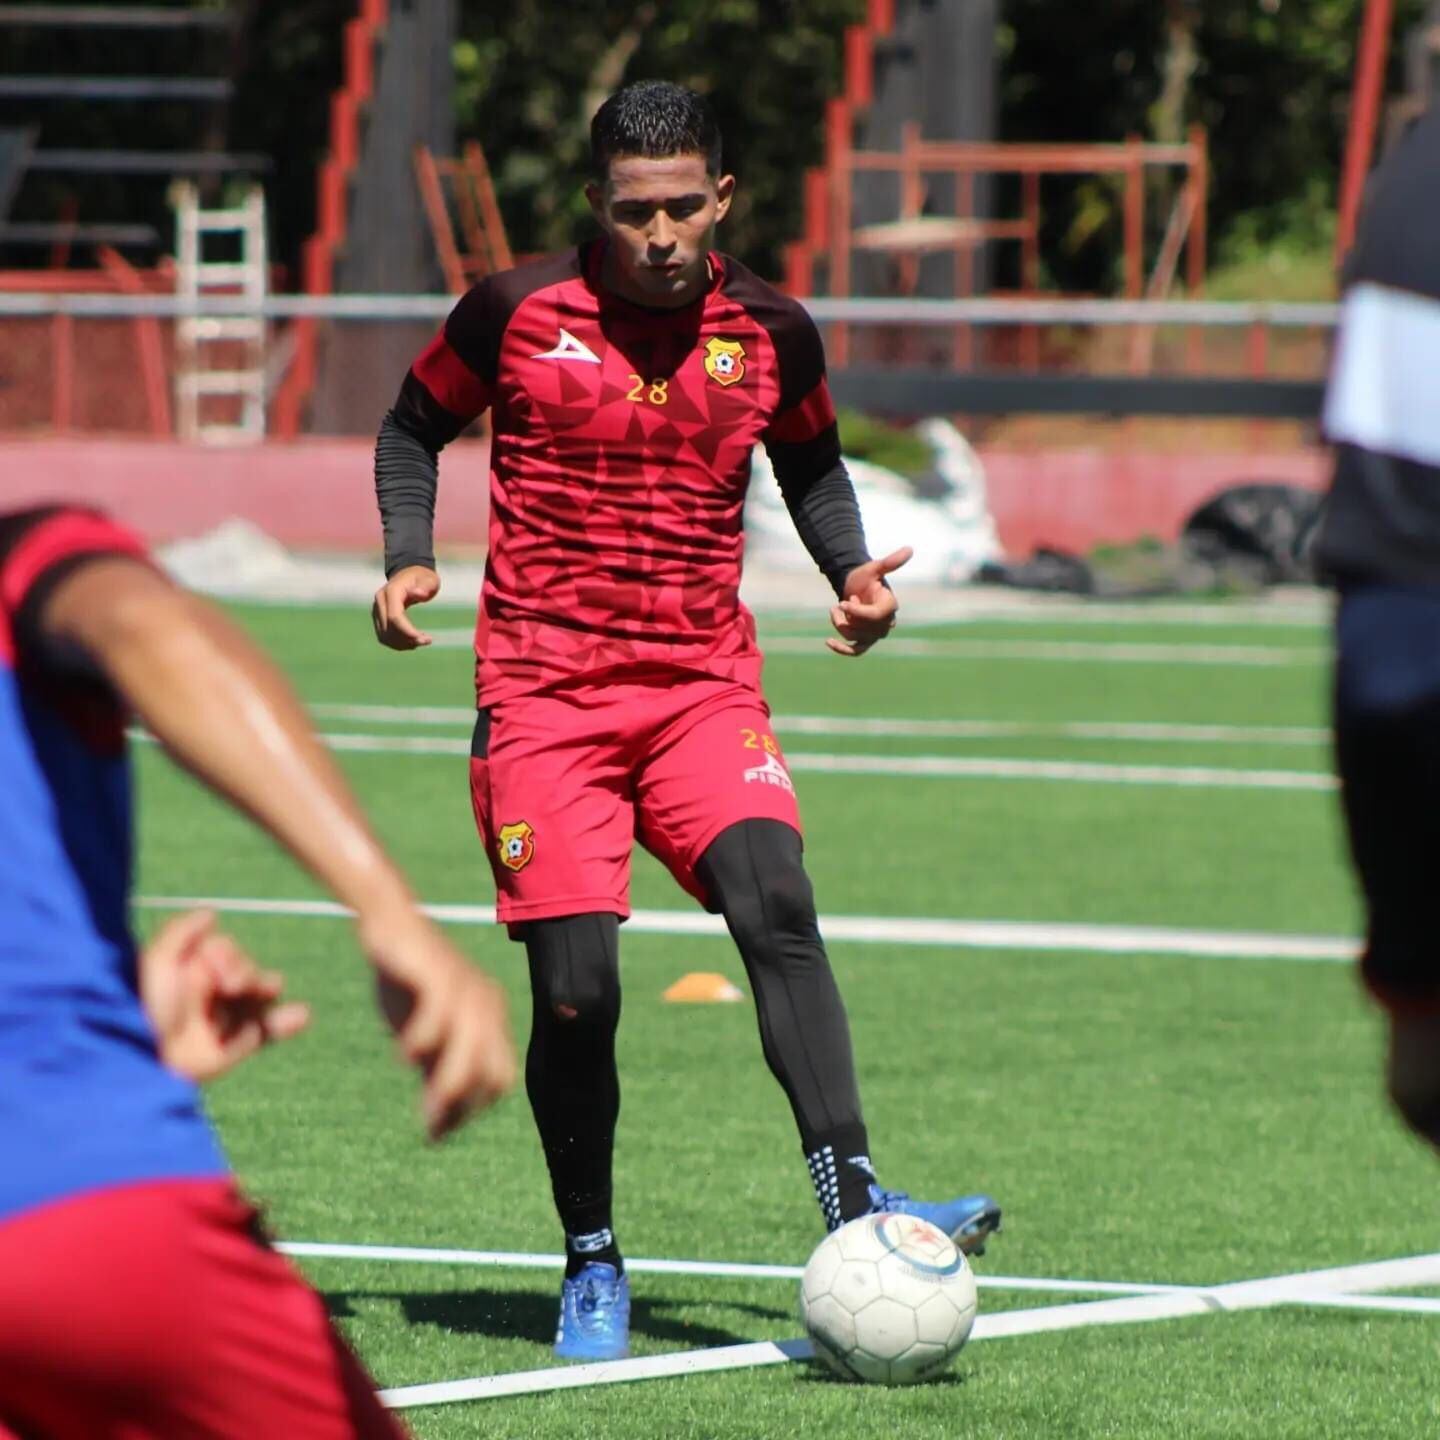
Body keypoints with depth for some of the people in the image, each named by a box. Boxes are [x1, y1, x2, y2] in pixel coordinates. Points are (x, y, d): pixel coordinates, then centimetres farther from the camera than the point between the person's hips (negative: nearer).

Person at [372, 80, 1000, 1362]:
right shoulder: (519, 314, -3)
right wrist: (408, 558, -4)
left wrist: (851, 567, 4)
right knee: (574, 992, -8)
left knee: (776, 906, -24)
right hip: (543, 691, -1)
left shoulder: (771, 332, 4)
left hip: (705, 687, 2)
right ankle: (592, 1263, 13)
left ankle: (852, 1202, -31)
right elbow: (416, 426, 13)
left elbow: (811, 461, 22)